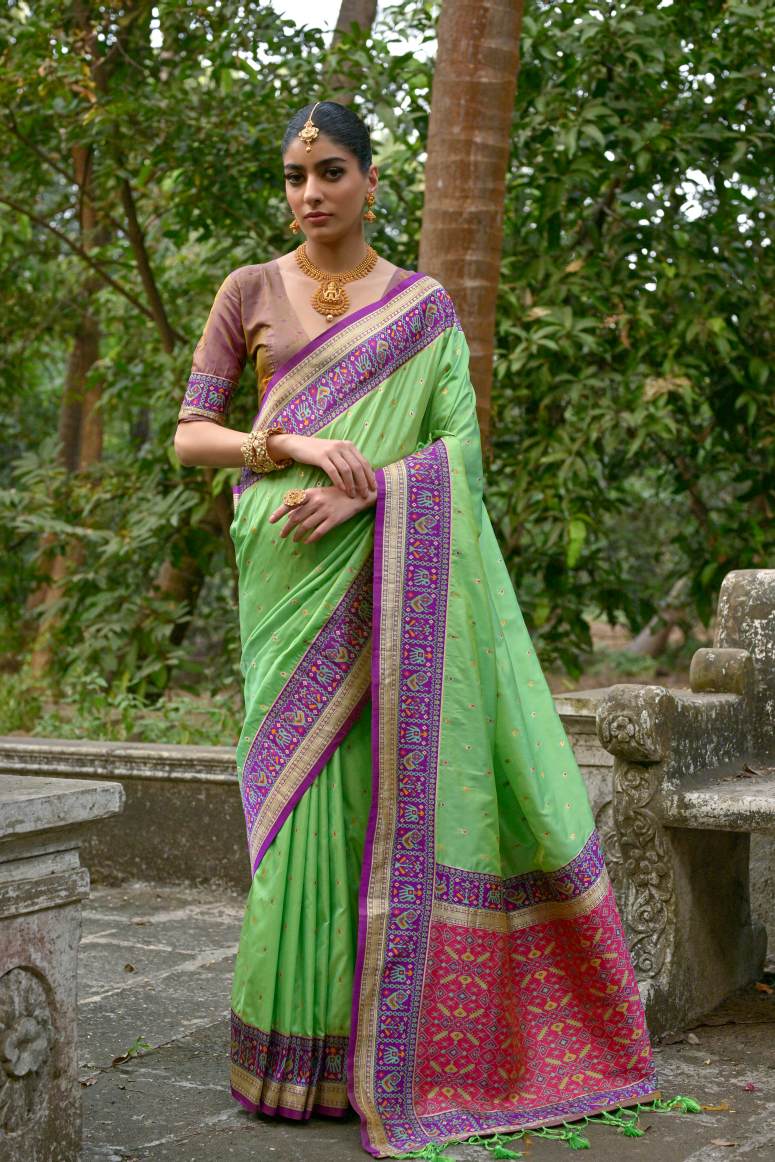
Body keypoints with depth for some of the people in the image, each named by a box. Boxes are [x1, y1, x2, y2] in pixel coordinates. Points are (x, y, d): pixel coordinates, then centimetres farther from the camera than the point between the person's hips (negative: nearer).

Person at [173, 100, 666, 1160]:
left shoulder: (425, 306, 9)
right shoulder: (250, 293, 9)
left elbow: (461, 445, 0)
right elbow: (190, 434, 4)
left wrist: (358, 492, -16)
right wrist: (291, 445, -13)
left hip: (393, 573, 0)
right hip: (291, 576, 0)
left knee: (399, 783, -2)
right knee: (306, 786, -4)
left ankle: (402, 1041, 9)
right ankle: (301, 1044, 5)